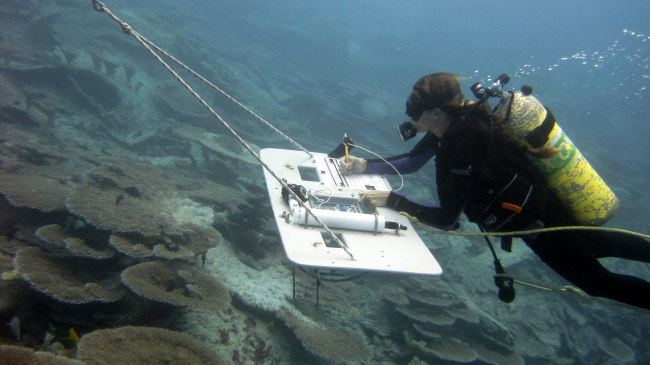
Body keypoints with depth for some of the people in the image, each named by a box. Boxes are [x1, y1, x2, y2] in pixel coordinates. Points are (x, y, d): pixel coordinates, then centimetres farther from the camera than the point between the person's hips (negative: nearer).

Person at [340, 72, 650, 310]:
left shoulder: (459, 145, -33)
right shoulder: (460, 121, -7)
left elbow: (446, 219, -29)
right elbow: (411, 161, 5)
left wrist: (392, 200, -31)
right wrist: (366, 166, -5)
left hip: (543, 223, -8)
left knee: (597, 281, 15)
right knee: (597, 247, 32)